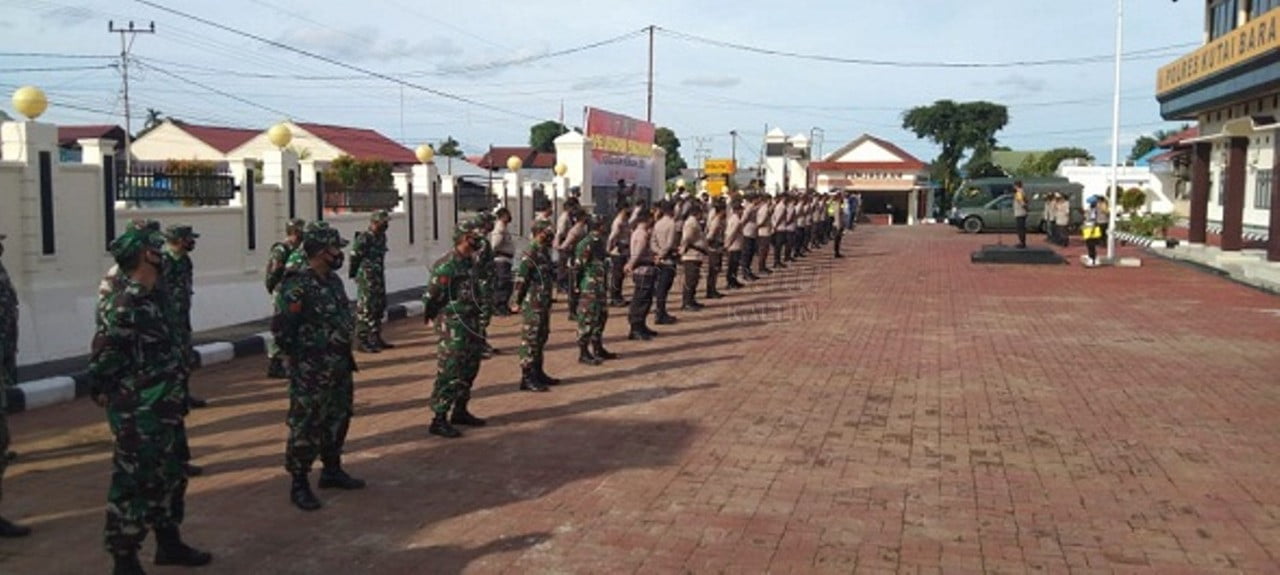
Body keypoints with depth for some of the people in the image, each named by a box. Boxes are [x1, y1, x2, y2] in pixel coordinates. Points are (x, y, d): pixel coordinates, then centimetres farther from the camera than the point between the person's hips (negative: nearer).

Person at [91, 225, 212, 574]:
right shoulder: (124, 304, -20)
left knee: (169, 478, 19)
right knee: (133, 484, 1)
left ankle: (169, 544, 33)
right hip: (138, 417, -10)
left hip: (162, 411, 10)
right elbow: (102, 359, -22)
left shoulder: (150, 296, 9)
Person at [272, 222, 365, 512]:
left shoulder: (334, 281, 9)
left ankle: (332, 470, 34)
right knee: (306, 427, 0)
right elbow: (281, 329, -20)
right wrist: (302, 357, -13)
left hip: (339, 369, 9)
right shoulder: (296, 288, -19)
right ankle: (299, 485, 10)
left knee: (337, 420, 18)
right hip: (311, 374, -9)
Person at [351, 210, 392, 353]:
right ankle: (362, 340, -3)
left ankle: (376, 338, 23)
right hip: (366, 278, -9)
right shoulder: (364, 238, -16)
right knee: (365, 309, -7)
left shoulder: (381, 237, 11)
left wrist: (381, 276, 19)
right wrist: (354, 274, -6)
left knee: (380, 307, 14)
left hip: (379, 278, 9)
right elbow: (355, 257, -13)